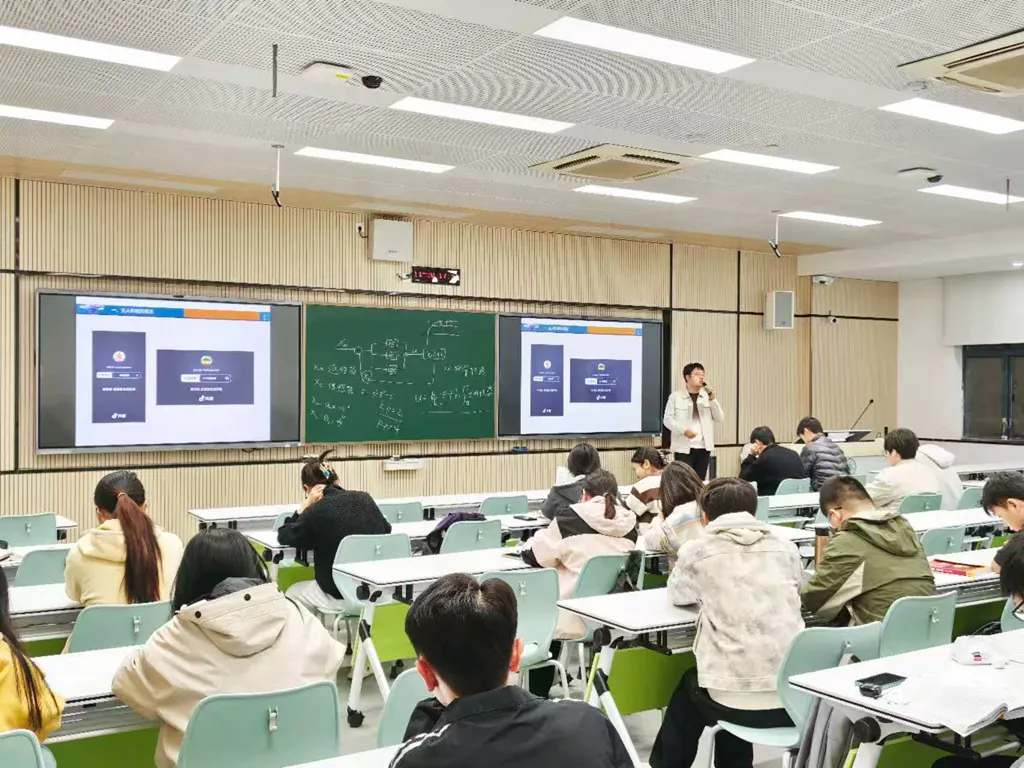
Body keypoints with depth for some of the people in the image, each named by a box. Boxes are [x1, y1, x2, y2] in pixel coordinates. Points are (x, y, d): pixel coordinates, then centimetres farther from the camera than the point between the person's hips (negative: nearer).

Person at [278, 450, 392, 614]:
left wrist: (305, 506, 0)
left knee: (292, 592, 25)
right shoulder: (364, 498, 2)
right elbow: (386, 529, 21)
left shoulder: (317, 511, -12)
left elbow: (284, 537, 4)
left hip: (341, 595, -6)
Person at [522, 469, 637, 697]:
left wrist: (542, 536, 20)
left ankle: (538, 697, 32)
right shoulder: (629, 523, 1)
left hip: (575, 618, -5)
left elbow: (534, 556, 0)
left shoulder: (571, 519, -10)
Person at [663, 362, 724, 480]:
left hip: (703, 447, 4)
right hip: (684, 448, -4)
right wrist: (684, 430, -17)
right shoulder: (675, 396, 0)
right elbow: (668, 419, -3)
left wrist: (712, 400, -9)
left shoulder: (707, 396, 11)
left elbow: (720, 418, 5)